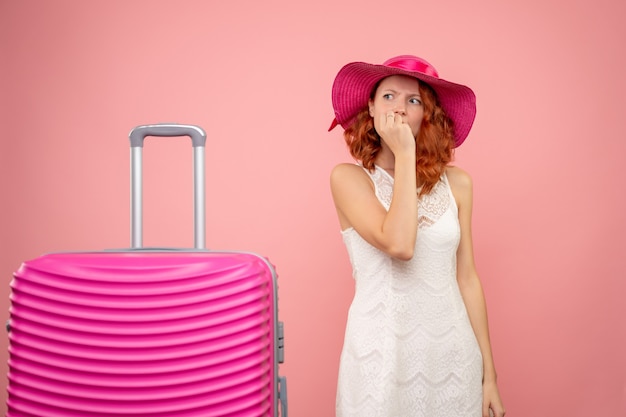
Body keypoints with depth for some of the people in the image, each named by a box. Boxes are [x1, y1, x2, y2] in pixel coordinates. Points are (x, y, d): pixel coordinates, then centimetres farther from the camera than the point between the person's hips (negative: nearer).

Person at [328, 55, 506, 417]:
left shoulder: (457, 183, 4)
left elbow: (467, 278, 7)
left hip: (453, 356, 3)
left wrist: (489, 375, 7)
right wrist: (404, 155, -15)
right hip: (382, 355, -3)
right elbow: (399, 245, -22)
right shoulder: (349, 177, -6)